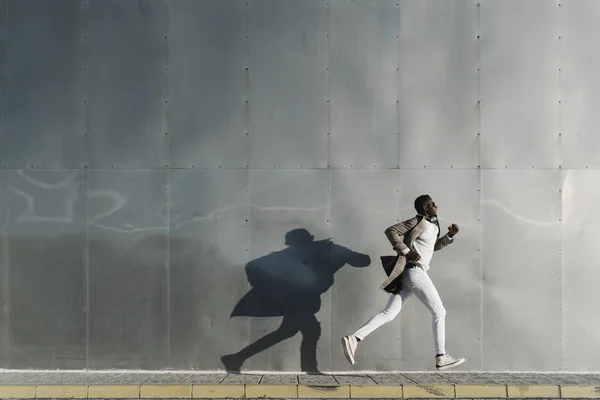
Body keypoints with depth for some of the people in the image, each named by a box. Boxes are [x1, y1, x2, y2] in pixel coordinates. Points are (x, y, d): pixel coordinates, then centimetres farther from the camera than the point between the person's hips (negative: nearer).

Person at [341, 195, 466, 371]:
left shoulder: (433, 225, 20)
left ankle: (354, 338, -10)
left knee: (389, 313, 0)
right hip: (415, 272, -9)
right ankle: (441, 358, 7)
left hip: (408, 274, 9)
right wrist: (406, 251, -19)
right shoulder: (418, 222, -8)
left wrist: (450, 236, 20)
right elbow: (391, 231, -15)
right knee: (439, 313, 2)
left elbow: (434, 246, 35)